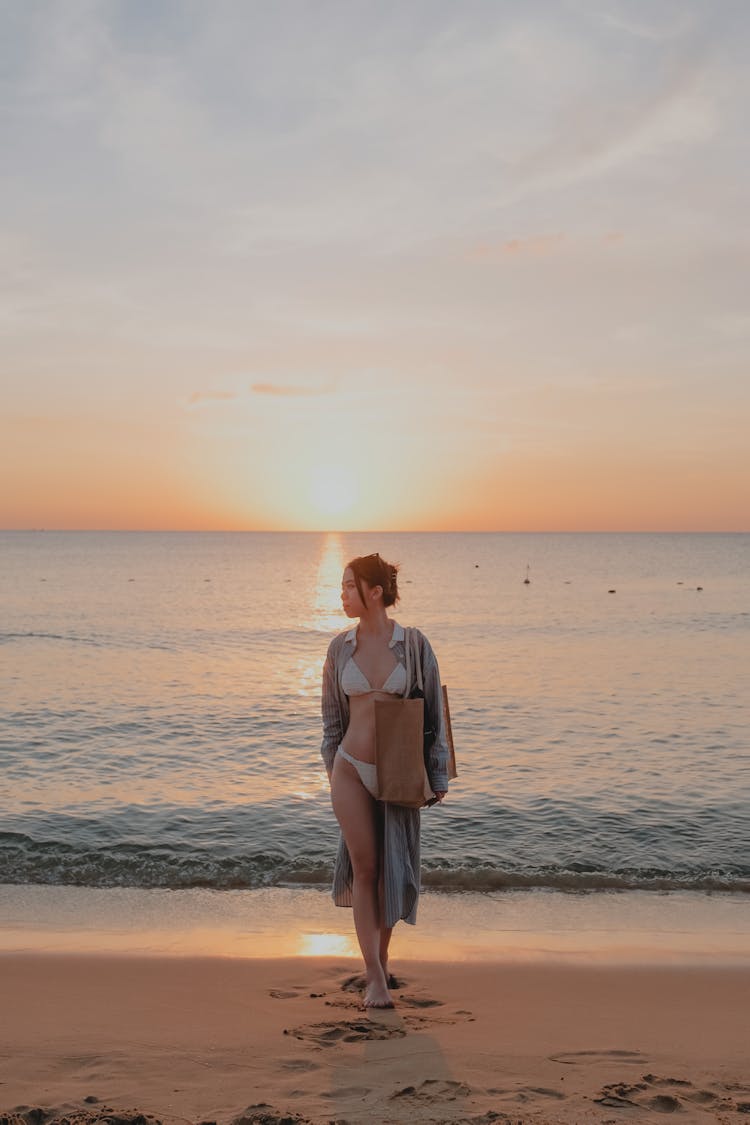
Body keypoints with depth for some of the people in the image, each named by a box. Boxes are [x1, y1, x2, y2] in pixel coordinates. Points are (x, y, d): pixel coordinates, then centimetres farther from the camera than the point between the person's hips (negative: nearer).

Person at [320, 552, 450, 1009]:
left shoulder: (414, 644, -6)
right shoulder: (341, 647, 1)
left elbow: (433, 710, -2)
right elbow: (333, 713, 11)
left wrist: (438, 775, -2)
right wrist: (332, 768, 12)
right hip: (352, 769, 1)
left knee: (394, 870, 9)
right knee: (364, 869, 0)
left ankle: (382, 958, 30)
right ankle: (375, 977, 6)